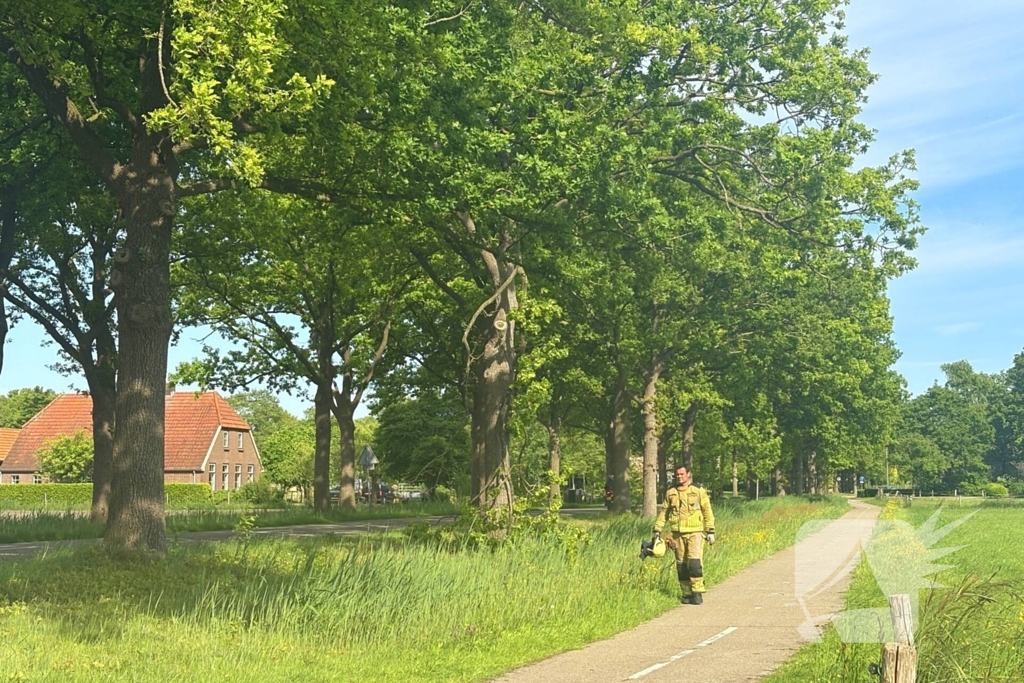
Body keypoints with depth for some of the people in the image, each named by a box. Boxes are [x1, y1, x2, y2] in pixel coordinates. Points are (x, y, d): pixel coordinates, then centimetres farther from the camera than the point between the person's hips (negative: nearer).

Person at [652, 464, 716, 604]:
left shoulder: (699, 492, 2)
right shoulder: (670, 493, 10)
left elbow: (707, 512, 4)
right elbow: (663, 513, 14)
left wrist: (711, 531, 0)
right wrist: (657, 530, 7)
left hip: (695, 533, -3)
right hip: (678, 534, 3)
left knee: (694, 562, -15)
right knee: (681, 566, 4)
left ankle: (697, 593, -6)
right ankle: (687, 594, 13)